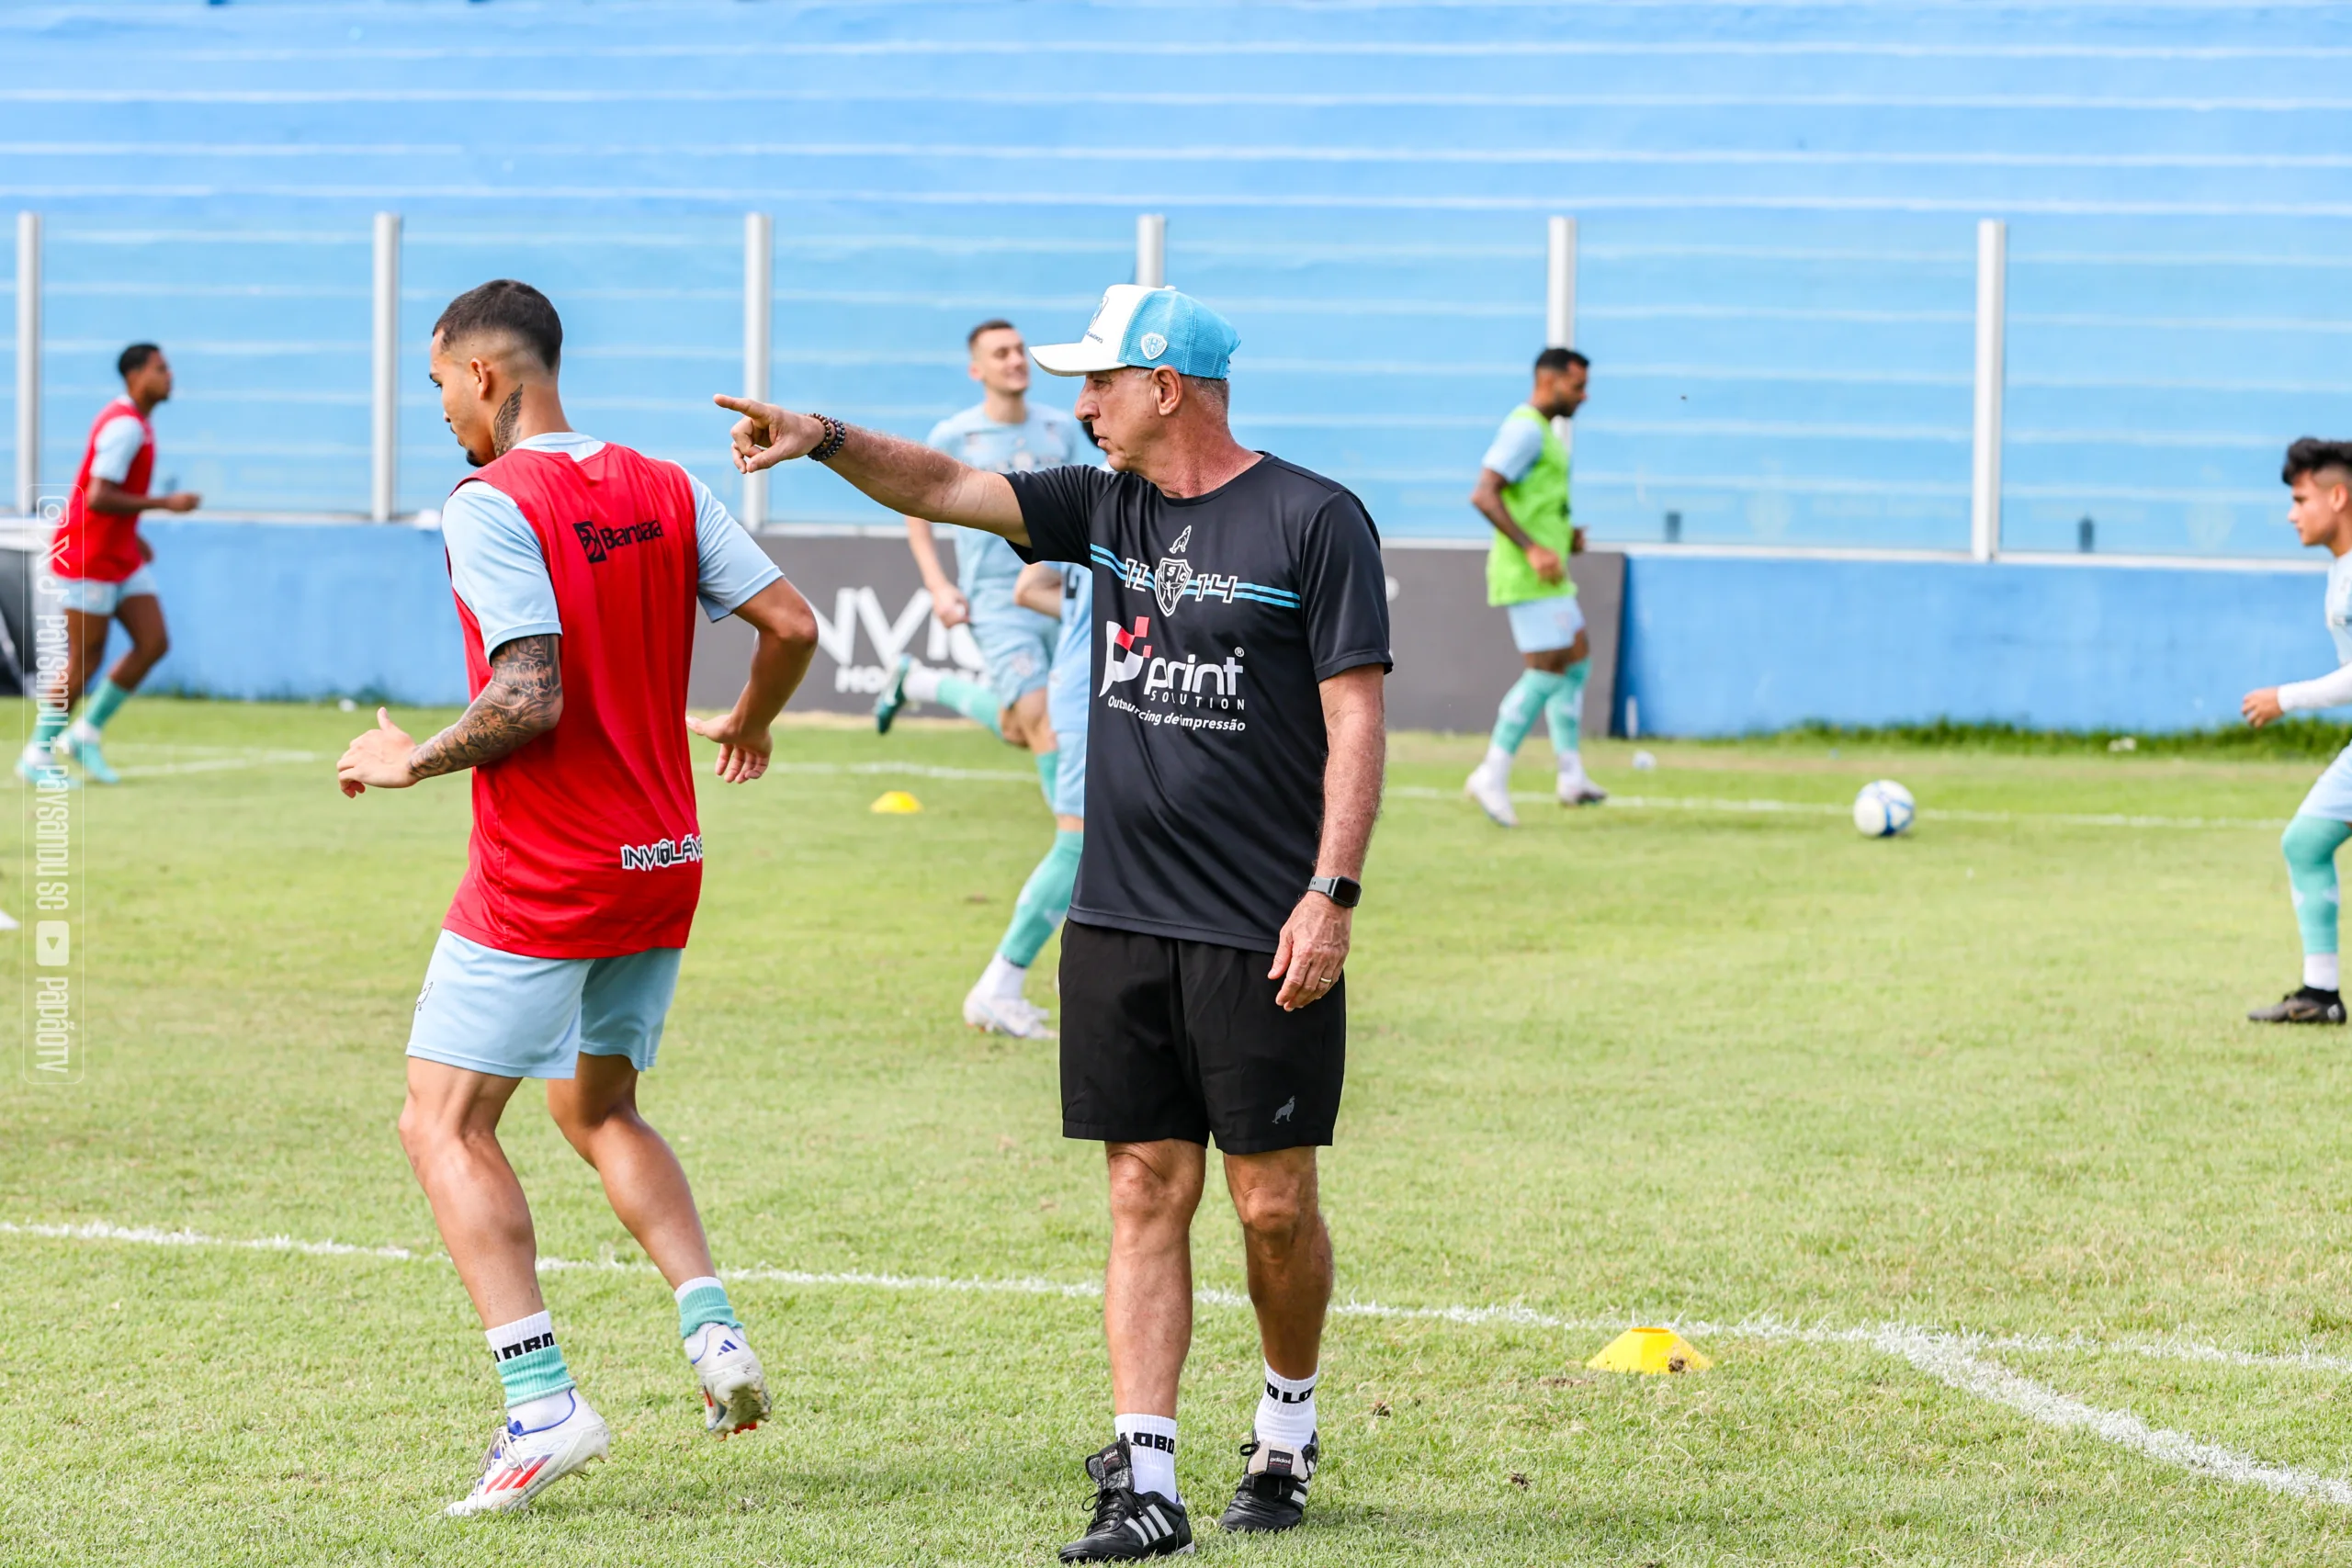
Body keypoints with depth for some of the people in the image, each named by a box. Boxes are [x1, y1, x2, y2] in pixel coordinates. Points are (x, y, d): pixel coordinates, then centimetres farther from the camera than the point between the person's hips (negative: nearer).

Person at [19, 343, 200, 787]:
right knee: (84, 658, -4)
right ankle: (37, 755, 8)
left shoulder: (134, 423, 11)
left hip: (120, 557, 9)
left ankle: (85, 734, 11)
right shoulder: (124, 426, -20)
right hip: (87, 559, -9)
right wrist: (166, 503, -23)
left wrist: (134, 535, 17)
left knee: (154, 643, 2)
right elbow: (98, 498, -27)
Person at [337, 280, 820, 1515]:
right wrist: (747, 724, 24)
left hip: (540, 878, -8)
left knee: (444, 1125, -1)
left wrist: (410, 762, -8)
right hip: (661, 860, 8)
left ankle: (542, 1402, -13)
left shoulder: (490, 506, -14)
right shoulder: (662, 490, 7)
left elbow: (530, 696, -23)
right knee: (598, 1111, 24)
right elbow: (791, 622, 4)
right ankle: (713, 1330, 6)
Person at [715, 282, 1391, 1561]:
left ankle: (1286, 1431, 24)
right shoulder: (1107, 508, 12)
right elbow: (946, 488, 8)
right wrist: (828, 441, -10)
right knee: (1146, 1194, 1)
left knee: (1274, 1206, 0)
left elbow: (1355, 718, -9)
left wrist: (1332, 894, -16)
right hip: (1119, 925, 5)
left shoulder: (1311, 521, -6)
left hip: (1263, 935, -5)